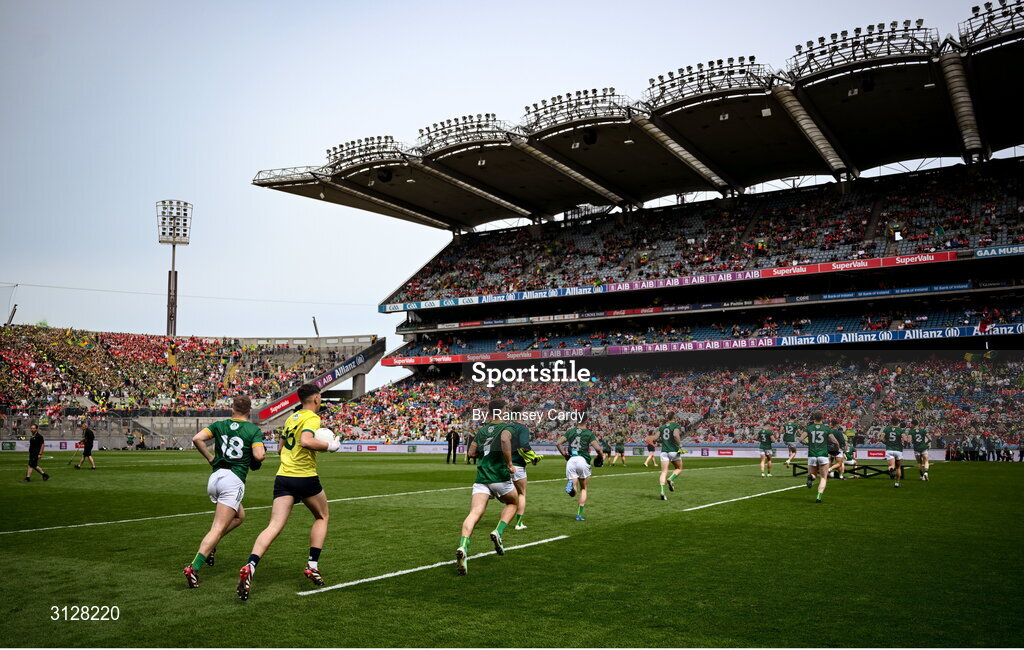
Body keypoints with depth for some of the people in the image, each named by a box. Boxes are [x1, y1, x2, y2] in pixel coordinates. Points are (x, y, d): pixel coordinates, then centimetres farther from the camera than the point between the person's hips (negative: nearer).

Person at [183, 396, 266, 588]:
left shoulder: (219, 425, 11)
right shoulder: (254, 430, 0)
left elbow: (197, 439, -2)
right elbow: (259, 455, -13)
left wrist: (210, 457, 9)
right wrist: (263, 454, 10)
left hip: (214, 478, 6)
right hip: (234, 480, -6)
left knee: (239, 516, 27)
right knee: (218, 529, -6)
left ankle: (209, 546, 13)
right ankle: (193, 568, -18)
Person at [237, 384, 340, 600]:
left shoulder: (291, 417, 18)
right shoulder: (312, 418, -7)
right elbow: (306, 441, -26)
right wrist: (330, 446, -13)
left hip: (283, 476, 6)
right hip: (305, 477, -6)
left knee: (274, 526, -2)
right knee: (322, 517, 19)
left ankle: (250, 567, -23)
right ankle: (312, 566, 12)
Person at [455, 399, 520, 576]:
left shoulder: (481, 430, 15)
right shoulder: (507, 427, 0)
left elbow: (471, 452, 13)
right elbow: (505, 439, -23)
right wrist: (509, 464, -15)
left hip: (481, 478, 3)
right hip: (500, 477, -3)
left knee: (474, 514, -9)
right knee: (513, 503, 26)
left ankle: (463, 548, -34)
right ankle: (498, 532, 3)